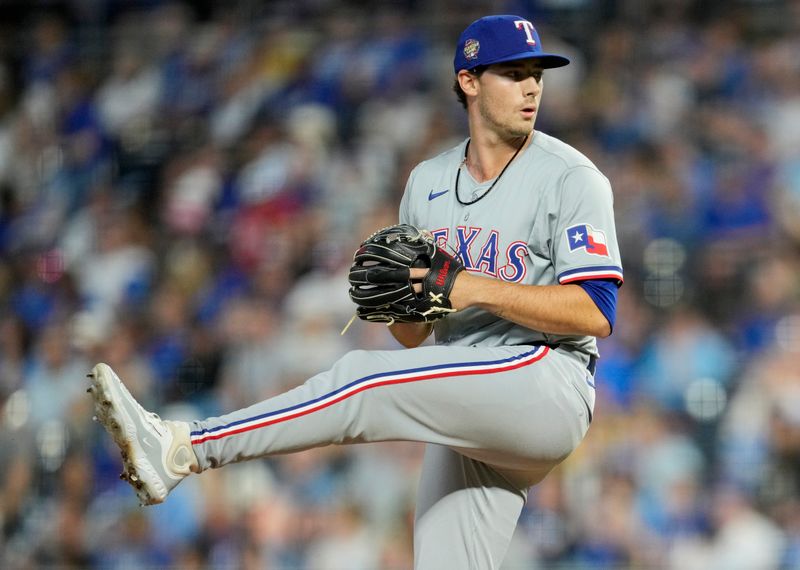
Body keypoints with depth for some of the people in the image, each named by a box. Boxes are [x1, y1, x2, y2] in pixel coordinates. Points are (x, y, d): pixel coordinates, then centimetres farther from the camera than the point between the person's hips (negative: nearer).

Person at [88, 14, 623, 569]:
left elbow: (596, 313, -14)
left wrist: (477, 288, -20)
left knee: (364, 380, -22)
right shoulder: (427, 181, 16)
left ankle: (182, 448, -25)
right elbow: (414, 336, 17)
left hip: (548, 389, -7)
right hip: (465, 416, 7)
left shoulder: (571, 178, -4)